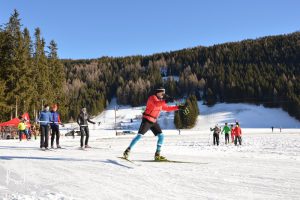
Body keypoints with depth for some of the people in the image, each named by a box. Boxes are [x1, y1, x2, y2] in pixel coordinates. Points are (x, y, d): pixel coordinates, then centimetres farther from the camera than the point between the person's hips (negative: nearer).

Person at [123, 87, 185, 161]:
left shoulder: (161, 101, 16)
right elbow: (156, 104, -32)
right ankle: (128, 150, -3)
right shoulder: (152, 97, -10)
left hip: (154, 122, 8)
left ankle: (157, 155, 7)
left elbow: (167, 108, 22)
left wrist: (178, 107, 17)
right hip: (147, 120, -8)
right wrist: (165, 101, -42)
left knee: (161, 136, 0)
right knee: (139, 135, -13)